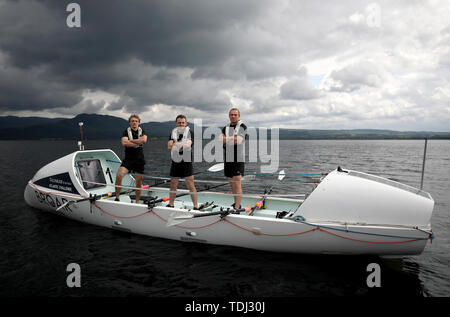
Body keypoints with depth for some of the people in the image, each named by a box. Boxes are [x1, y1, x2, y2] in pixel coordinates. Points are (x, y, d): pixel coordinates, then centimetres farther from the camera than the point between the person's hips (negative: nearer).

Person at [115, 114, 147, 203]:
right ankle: (117, 198, -7)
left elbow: (144, 140, -14)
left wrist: (131, 140, -10)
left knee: (139, 183, 6)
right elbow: (124, 143, -16)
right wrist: (138, 143, -11)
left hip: (140, 160, 2)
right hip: (128, 159, -2)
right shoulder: (126, 131, 2)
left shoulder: (142, 131, 8)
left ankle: (137, 202, 20)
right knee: (119, 176, -23)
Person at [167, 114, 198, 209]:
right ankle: (171, 205, 25)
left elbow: (188, 144, -17)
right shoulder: (173, 133, 11)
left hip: (187, 162, -4)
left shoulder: (190, 133, 1)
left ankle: (195, 206, 2)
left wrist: (175, 144, -9)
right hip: (175, 162, 4)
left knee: (191, 186, -5)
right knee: (173, 185, 11)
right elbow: (169, 147, -3)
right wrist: (182, 145, -14)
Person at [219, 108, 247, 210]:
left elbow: (238, 140, -16)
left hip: (238, 159, -5)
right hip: (227, 159, 5)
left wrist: (225, 139, -12)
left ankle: (236, 209, -7)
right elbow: (220, 139, -1)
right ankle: (237, 203, 28)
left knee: (237, 184, -9)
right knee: (232, 184, 13)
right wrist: (233, 139, -16)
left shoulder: (242, 127, -2)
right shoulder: (225, 128, 14)